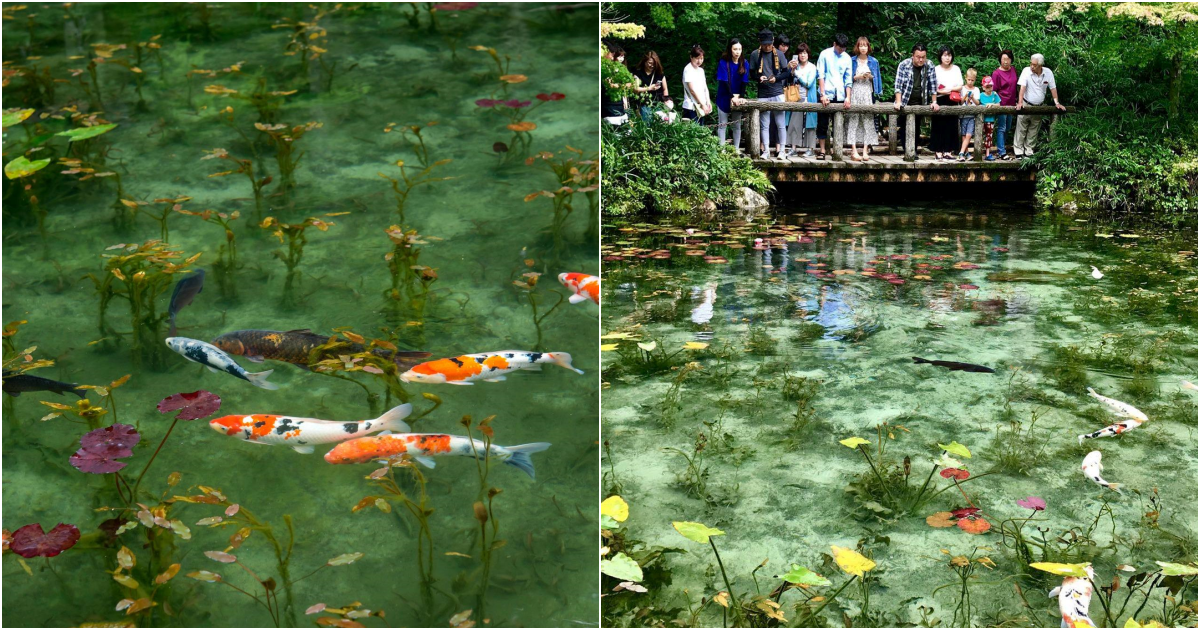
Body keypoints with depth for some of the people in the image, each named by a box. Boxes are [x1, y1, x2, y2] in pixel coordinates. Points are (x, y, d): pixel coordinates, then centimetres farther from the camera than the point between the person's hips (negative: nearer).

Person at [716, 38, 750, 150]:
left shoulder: (744, 63, 0)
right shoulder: (723, 63, -9)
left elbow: (744, 82, -3)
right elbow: (724, 82, -14)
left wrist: (741, 97, -17)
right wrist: (732, 97, -22)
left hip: (738, 98, 3)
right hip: (724, 98, -3)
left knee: (737, 125, 6)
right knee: (722, 125, 1)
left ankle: (737, 150, 10)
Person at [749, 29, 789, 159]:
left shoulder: (779, 54, 2)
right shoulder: (755, 55, 3)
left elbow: (787, 72, 5)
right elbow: (752, 73, 9)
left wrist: (776, 78, -12)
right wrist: (759, 77, -12)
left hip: (778, 93, -1)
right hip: (762, 95, 1)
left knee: (780, 123, 1)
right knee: (764, 124, 4)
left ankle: (781, 150, 8)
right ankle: (766, 151, 10)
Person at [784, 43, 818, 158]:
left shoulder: (812, 67, 2)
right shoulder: (795, 66, 11)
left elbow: (808, 83, -9)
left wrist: (796, 72, -7)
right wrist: (790, 69, -8)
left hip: (809, 99, -3)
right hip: (797, 98, 3)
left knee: (809, 122, -2)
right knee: (794, 122, -3)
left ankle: (810, 149, 1)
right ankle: (794, 148, -2)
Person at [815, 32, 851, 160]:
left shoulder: (847, 58, 8)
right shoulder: (825, 54, -1)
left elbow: (848, 79, 9)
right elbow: (820, 75, -4)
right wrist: (823, 94, -12)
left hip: (840, 96, 3)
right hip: (826, 94, -3)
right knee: (822, 123, -1)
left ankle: (836, 148, 14)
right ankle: (822, 150, 4)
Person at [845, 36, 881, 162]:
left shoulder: (873, 61, 12)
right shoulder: (852, 61, 8)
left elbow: (877, 79, 15)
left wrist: (870, 77, -5)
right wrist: (858, 77, -9)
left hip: (868, 92, 1)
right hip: (854, 91, -1)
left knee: (868, 120, -5)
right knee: (853, 120, -9)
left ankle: (865, 151, -7)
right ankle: (854, 150, -13)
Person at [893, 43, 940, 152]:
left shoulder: (929, 67, -2)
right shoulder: (903, 65, -9)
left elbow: (933, 86, 1)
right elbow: (898, 85, -14)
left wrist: (934, 102, -3)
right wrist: (898, 102, -21)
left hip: (920, 103, 2)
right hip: (905, 102, -2)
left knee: (916, 129, 3)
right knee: (904, 128, -3)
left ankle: (914, 151, 11)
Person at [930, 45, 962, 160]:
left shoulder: (956, 69, 8)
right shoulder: (936, 69, 0)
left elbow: (960, 86, 6)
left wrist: (950, 89, -10)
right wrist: (940, 91, -19)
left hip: (952, 102, 3)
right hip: (939, 101, -3)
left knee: (951, 127, 2)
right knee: (938, 127, -3)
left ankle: (947, 151, 6)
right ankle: (938, 151, 1)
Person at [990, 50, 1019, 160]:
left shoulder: (1013, 70, 8)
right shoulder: (996, 73, -10)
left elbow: (1015, 86, 16)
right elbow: (994, 90, -8)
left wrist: (1016, 101, 15)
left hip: (1011, 104, 7)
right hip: (1001, 104, -7)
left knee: (1008, 128, 13)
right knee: (1001, 128, -4)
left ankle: (1000, 149, 23)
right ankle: (1002, 153, -2)